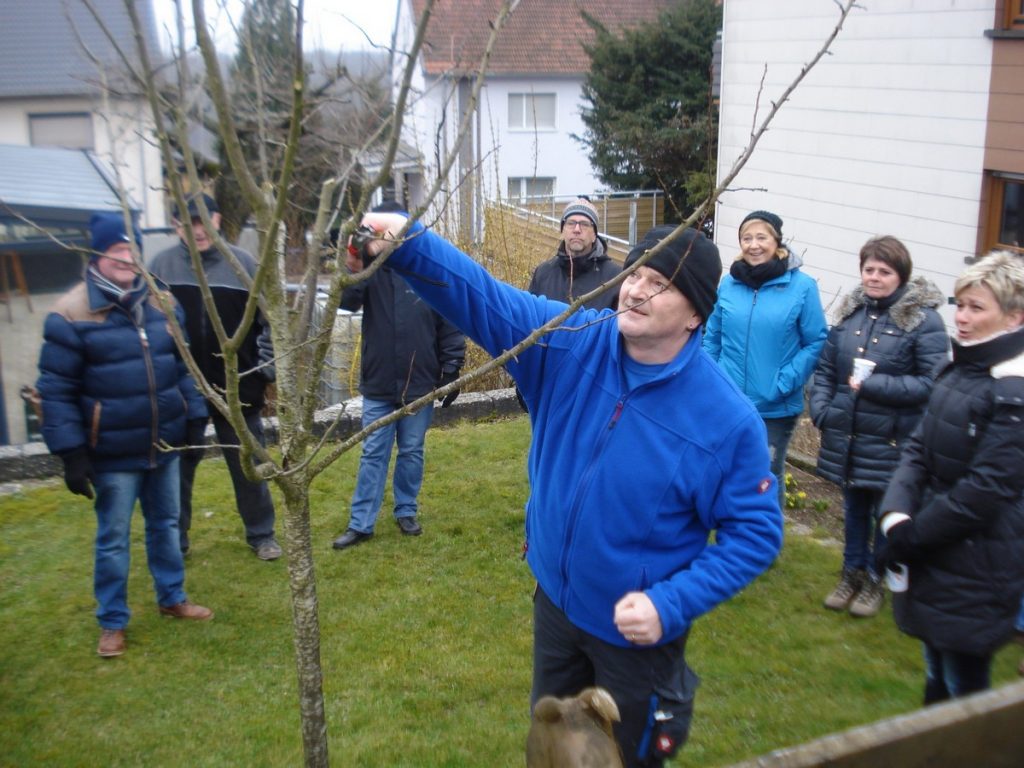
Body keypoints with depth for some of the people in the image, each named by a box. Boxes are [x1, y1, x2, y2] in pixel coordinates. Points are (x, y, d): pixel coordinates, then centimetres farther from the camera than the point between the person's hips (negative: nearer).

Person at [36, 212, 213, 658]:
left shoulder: (161, 302, 3)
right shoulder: (72, 313, -13)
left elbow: (182, 367, 13)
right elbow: (56, 390, -13)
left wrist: (195, 416, 9)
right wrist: (71, 453, -15)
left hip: (164, 444, 5)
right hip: (112, 452, -5)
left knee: (165, 524, 19)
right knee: (113, 538, 8)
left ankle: (172, 599, 36)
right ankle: (112, 622, 23)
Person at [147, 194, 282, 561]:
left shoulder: (243, 264, -1)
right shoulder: (161, 266, -2)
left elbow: (269, 320, 2)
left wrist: (268, 371, -2)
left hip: (237, 387, 0)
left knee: (248, 464, 11)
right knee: (179, 466, 12)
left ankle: (261, 534, 25)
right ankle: (174, 540, 27)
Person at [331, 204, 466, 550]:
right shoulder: (371, 270, -1)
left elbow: (450, 328, -2)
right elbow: (346, 302, -19)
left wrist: (451, 371, -4)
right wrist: (353, 272, -38)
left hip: (420, 385, -1)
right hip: (378, 386, 1)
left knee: (412, 453, 12)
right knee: (373, 455, 7)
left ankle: (406, 512, 28)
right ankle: (361, 523, 12)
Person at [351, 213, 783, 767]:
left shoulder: (729, 420, -24)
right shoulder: (572, 341, -14)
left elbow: (755, 533, -17)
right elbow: (481, 296, -19)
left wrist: (672, 604, -26)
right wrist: (406, 241, -37)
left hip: (637, 630, -4)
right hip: (555, 600, 4)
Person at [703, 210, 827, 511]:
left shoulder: (802, 286, -9)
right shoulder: (729, 283, 1)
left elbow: (816, 342, -8)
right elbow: (713, 337, 8)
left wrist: (784, 383, -16)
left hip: (776, 408, -3)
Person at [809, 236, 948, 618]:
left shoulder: (924, 319, -12)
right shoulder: (851, 310, 5)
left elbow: (931, 382, -16)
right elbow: (826, 367, 11)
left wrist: (874, 385, -20)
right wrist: (821, 408, -2)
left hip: (892, 440, -5)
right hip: (847, 434, 5)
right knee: (853, 507, 19)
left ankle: (877, 581, 29)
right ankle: (852, 573, 36)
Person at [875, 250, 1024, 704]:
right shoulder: (959, 369, 7)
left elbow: (985, 491, -20)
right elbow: (918, 449, 4)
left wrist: (909, 538, -14)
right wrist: (896, 514, -12)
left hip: (974, 574, -7)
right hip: (933, 558, 8)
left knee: (963, 687, 6)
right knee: (937, 682, 21)